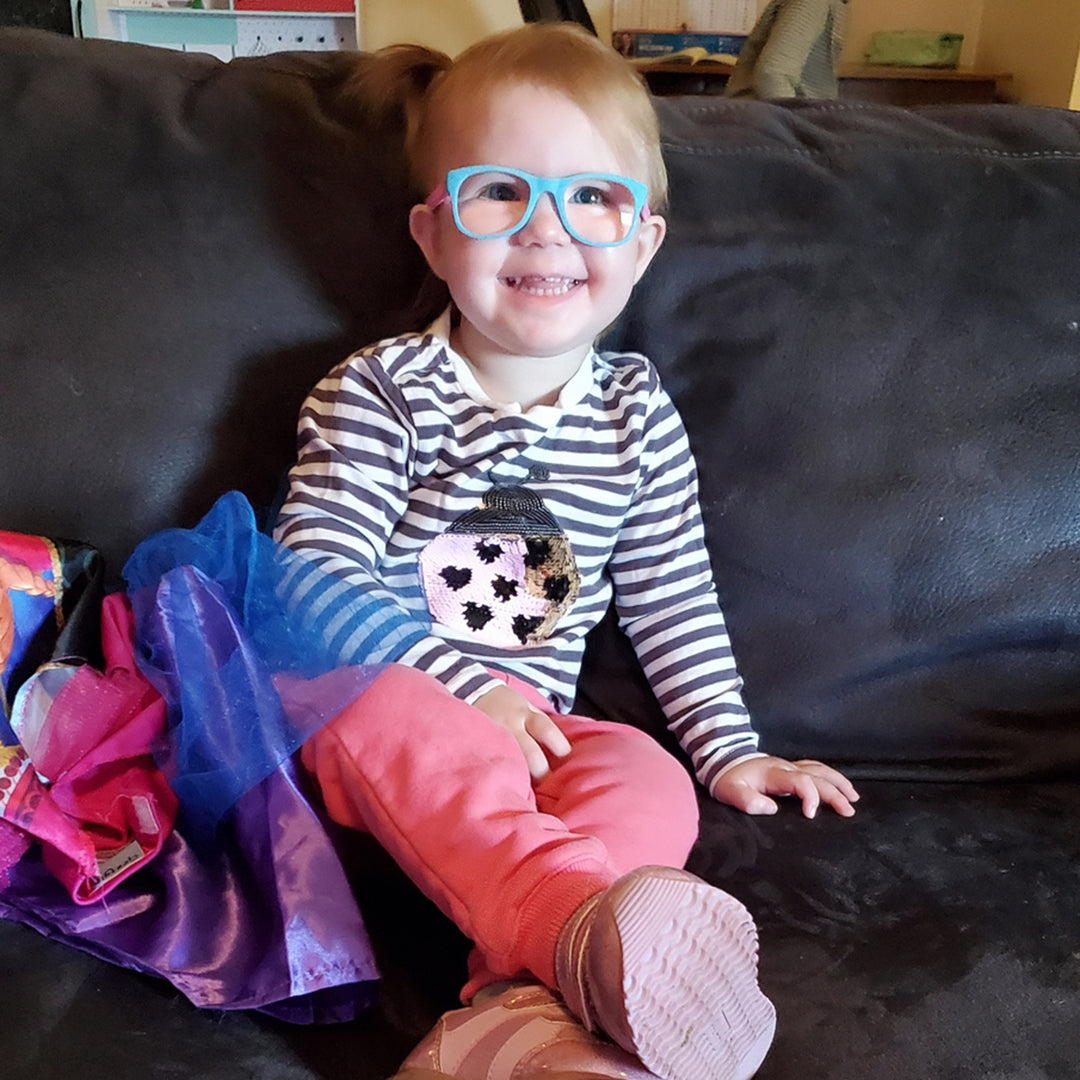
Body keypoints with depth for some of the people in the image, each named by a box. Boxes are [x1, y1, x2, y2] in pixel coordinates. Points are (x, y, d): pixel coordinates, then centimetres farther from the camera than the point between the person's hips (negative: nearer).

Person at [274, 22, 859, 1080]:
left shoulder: (638, 411, 6)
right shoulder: (378, 390, -6)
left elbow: (673, 600, 11)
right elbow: (311, 575, -13)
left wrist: (730, 750, 8)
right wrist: (462, 687, -21)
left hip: (532, 734, 3)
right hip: (379, 722, -2)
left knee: (656, 788, -26)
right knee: (383, 694, -37)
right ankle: (586, 929, -54)